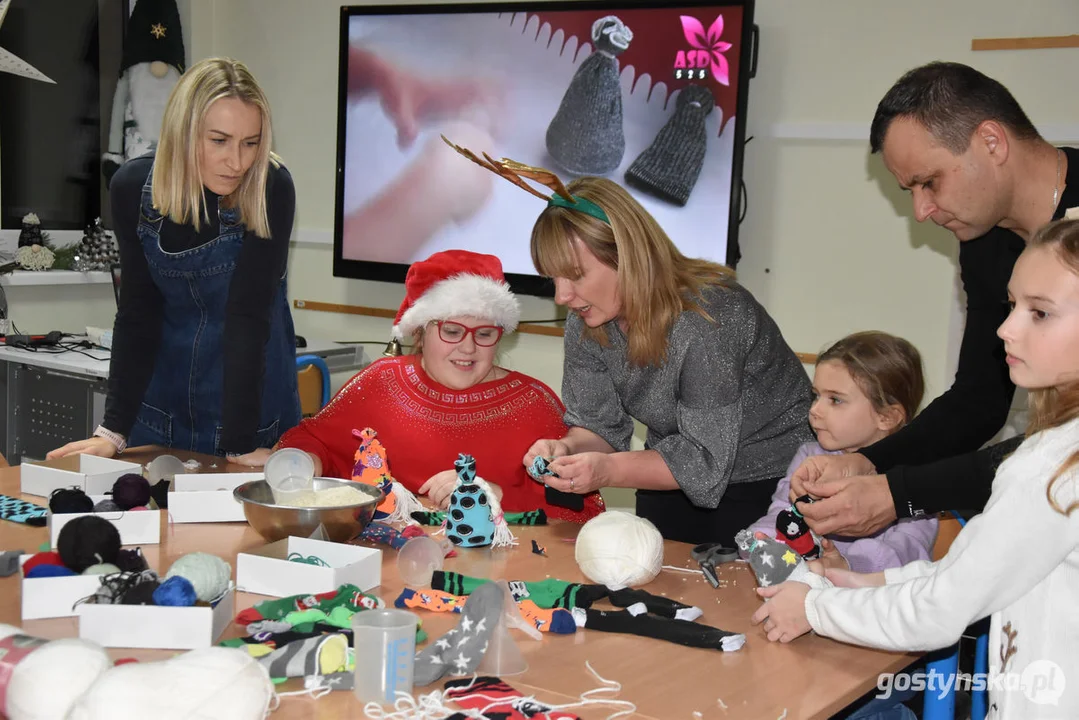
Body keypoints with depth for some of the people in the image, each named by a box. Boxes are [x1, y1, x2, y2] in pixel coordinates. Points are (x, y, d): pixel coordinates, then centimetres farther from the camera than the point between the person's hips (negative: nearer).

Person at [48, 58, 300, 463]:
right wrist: (114, 430, -11)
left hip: (255, 399, -3)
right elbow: (136, 313, -7)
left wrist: (240, 445, -25)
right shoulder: (133, 186, -13)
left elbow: (249, 316, -23)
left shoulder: (271, 190, -22)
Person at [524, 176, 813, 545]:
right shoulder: (585, 323, -11)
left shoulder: (707, 317, -32)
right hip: (674, 469, 6)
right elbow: (600, 424, -5)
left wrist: (609, 470, -41)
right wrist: (568, 449, -28)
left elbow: (706, 458, -30)